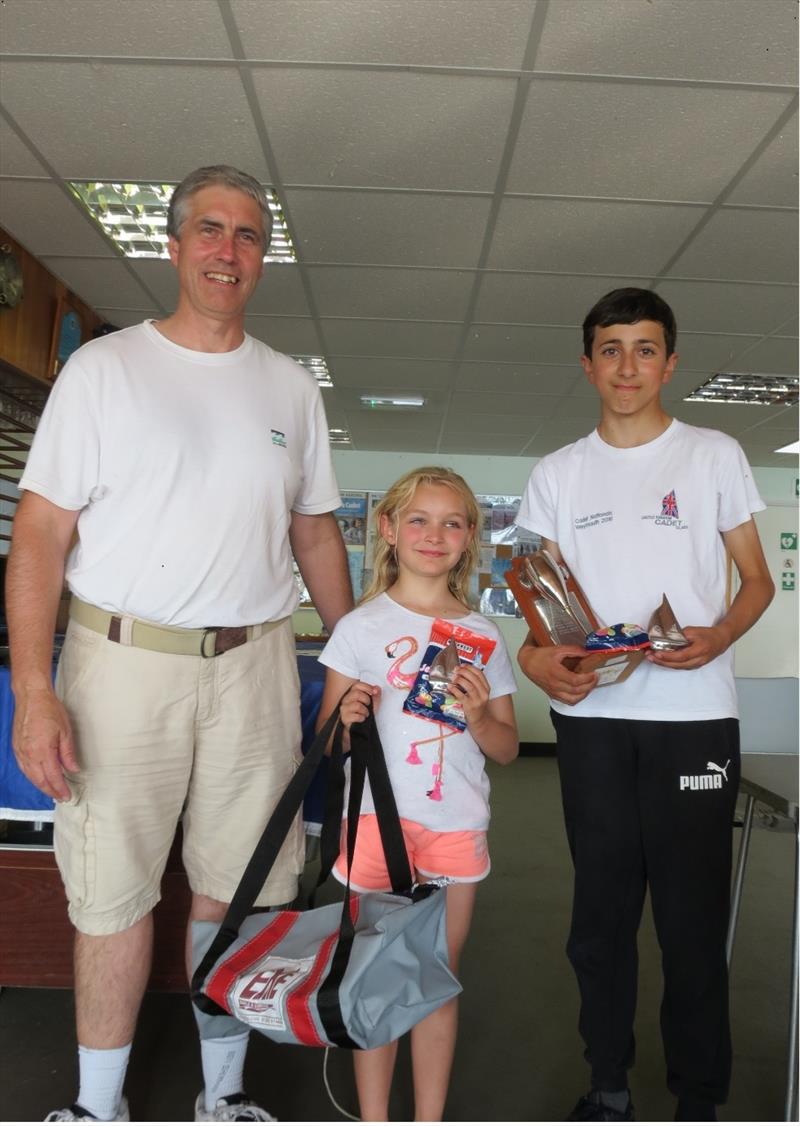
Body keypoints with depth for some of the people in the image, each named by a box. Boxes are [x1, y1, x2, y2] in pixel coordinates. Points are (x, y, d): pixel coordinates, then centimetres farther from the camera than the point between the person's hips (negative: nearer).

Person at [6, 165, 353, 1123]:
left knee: (238, 886, 12)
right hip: (123, 658, -2)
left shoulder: (291, 387, 10)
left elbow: (315, 533, 15)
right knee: (114, 891, 8)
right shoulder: (104, 368, -1)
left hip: (254, 664, 3)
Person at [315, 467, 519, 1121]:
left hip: (457, 826, 2)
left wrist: (478, 715, -12)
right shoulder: (361, 626, -2)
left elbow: (507, 749, 8)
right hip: (377, 817, -2)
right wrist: (347, 720, -22)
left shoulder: (483, 636, 5)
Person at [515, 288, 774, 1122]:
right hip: (590, 717, 2)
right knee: (601, 912, 12)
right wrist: (537, 656, -9)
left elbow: (757, 579, 5)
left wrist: (719, 634, -16)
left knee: (693, 915, 5)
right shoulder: (557, 472, 10)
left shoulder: (714, 456, 4)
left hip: (693, 717, -2)